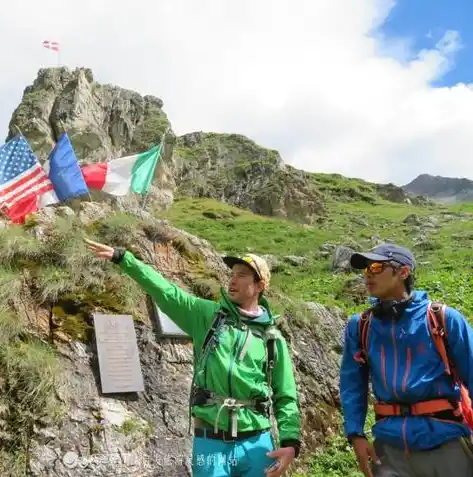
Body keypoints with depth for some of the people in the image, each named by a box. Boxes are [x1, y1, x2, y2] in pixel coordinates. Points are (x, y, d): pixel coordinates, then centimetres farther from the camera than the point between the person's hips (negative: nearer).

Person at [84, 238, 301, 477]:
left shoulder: (273, 340, 3)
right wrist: (121, 257, -4)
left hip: (257, 444, 1)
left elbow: (286, 397, 5)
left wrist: (290, 442, -8)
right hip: (210, 444, 0)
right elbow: (163, 290, -1)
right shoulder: (207, 315, 3)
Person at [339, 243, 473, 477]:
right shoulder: (359, 326, 2)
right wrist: (355, 433, -3)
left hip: (445, 442, -1)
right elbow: (352, 384, 6)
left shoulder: (444, 319, -5)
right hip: (389, 446, 2)